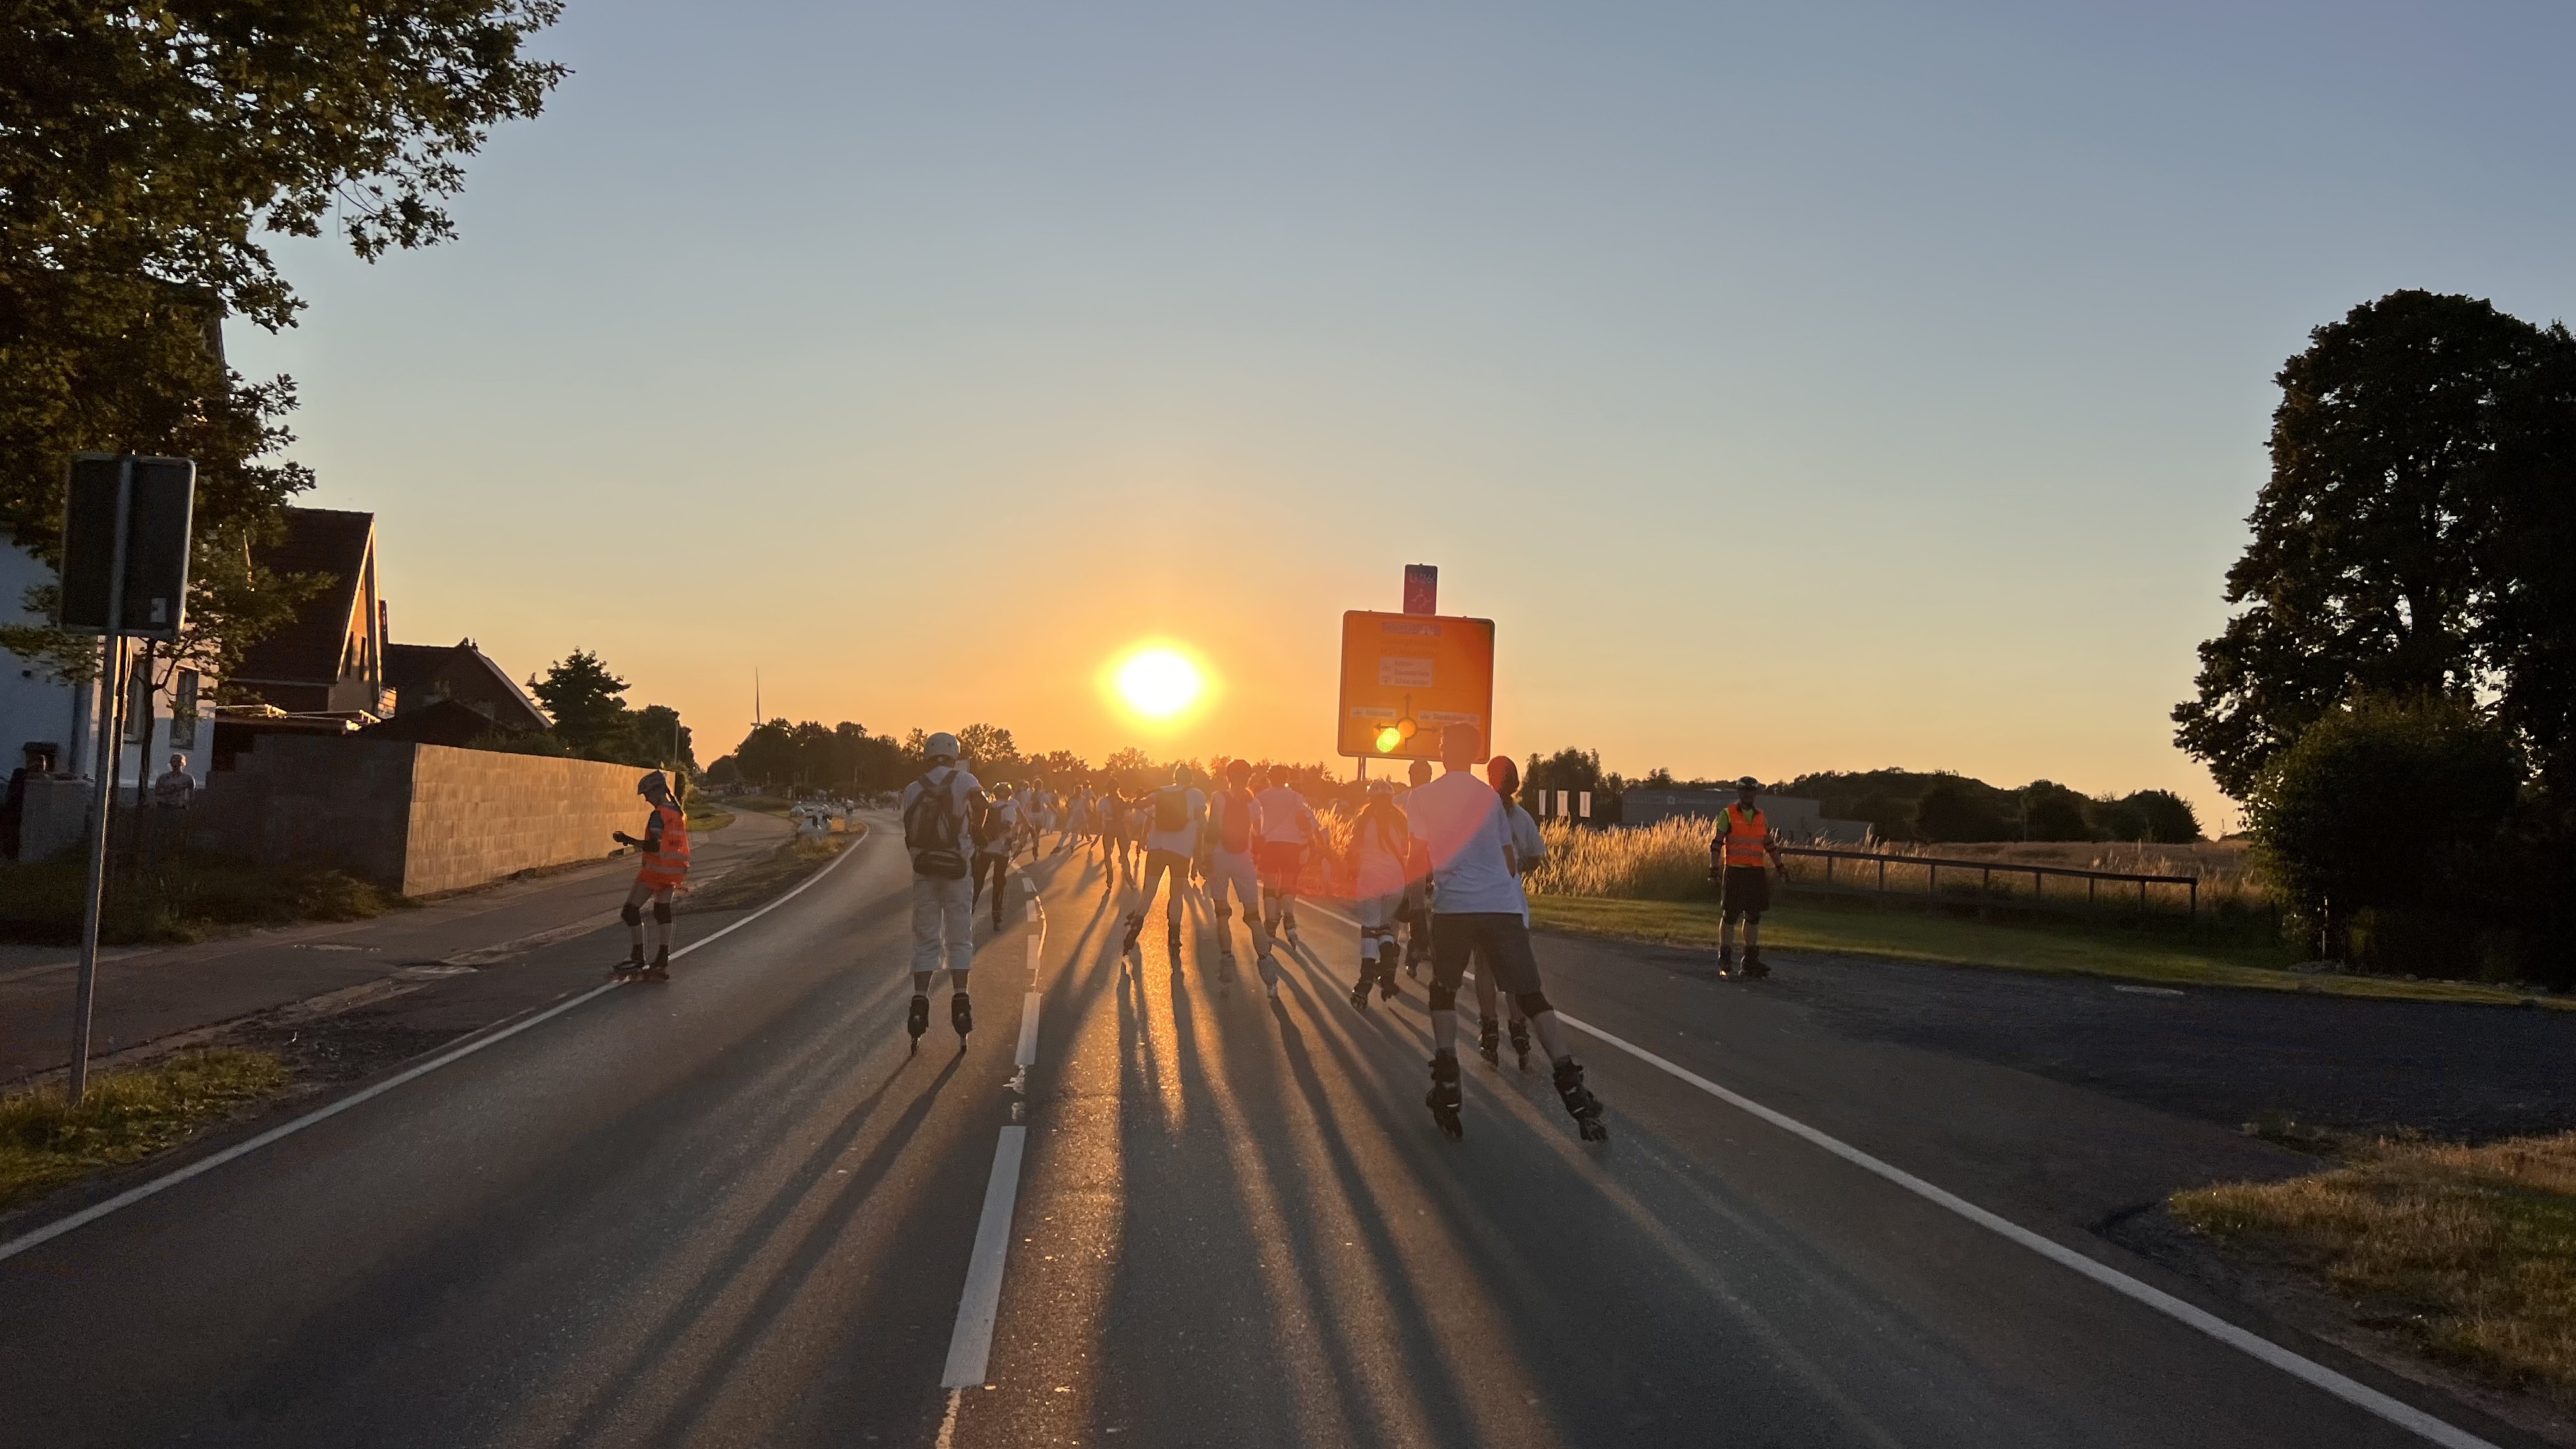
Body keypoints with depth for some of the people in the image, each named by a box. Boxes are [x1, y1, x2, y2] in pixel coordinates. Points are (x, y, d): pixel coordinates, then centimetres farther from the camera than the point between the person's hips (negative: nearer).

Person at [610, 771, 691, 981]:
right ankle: (663, 959, 17)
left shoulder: (659, 815, -16)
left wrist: (628, 840, -15)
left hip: (656, 869, -8)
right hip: (675, 870, 8)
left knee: (631, 910, 0)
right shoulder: (679, 813, 9)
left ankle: (638, 958, -1)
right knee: (663, 910, 16)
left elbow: (654, 846, -22)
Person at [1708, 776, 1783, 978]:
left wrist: (1779, 866, 16)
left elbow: (1769, 844, 21)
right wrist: (1714, 870, -14)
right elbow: (1716, 844, -6)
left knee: (1754, 917, 6)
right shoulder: (1727, 815, -3)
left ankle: (1751, 961, 14)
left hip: (1757, 872, 5)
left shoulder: (1761, 815, 12)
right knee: (1730, 916, -2)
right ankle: (1724, 961, 6)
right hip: (1734, 872, -5)